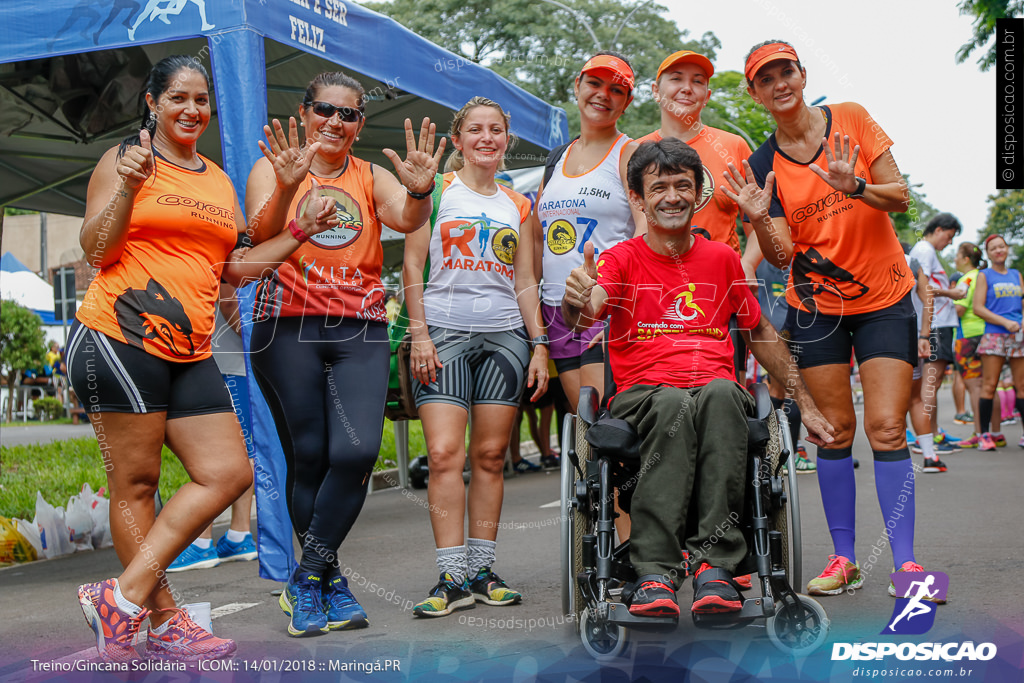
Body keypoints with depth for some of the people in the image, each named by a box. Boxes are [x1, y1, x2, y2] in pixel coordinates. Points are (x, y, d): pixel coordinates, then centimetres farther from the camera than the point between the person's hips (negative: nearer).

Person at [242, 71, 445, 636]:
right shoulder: (272, 168, 8)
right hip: (288, 327, -1)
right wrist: (286, 187, -29)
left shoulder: (372, 177, 14)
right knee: (308, 456, -1)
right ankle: (331, 581, 15)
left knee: (356, 451, -15)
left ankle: (307, 579, 0)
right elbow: (260, 235, -10)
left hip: (360, 331, 1)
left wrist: (418, 191, -29)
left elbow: (406, 219, -6)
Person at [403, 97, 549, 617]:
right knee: (445, 454, -12)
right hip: (444, 333, -3)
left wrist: (540, 344, 8)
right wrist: (419, 333, -8)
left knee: (491, 456, 2)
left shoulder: (518, 206, 17)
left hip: (505, 335, 3)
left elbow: (526, 282, 16)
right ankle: (453, 578, -8)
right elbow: (412, 264, 1)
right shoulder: (436, 189, 6)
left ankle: (481, 570, 10)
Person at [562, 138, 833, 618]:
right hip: (643, 395, -2)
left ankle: (714, 565, -39)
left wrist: (805, 404, 24)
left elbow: (762, 335, 27)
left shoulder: (722, 259, 18)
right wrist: (577, 300, -39)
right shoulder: (622, 260, 7)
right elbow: (586, 313, -14)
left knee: (720, 392, -35)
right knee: (673, 402, -38)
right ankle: (655, 574, -40)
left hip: (718, 392, 2)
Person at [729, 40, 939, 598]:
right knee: (834, 430, 3)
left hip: (884, 299, -1)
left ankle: (905, 562, -3)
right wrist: (759, 219, -27)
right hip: (816, 306, 1)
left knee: (886, 427, -8)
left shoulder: (851, 119, -3)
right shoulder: (763, 164, -1)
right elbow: (781, 254, -8)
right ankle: (844, 558, 12)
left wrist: (855, 187, -26)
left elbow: (901, 197, -6)